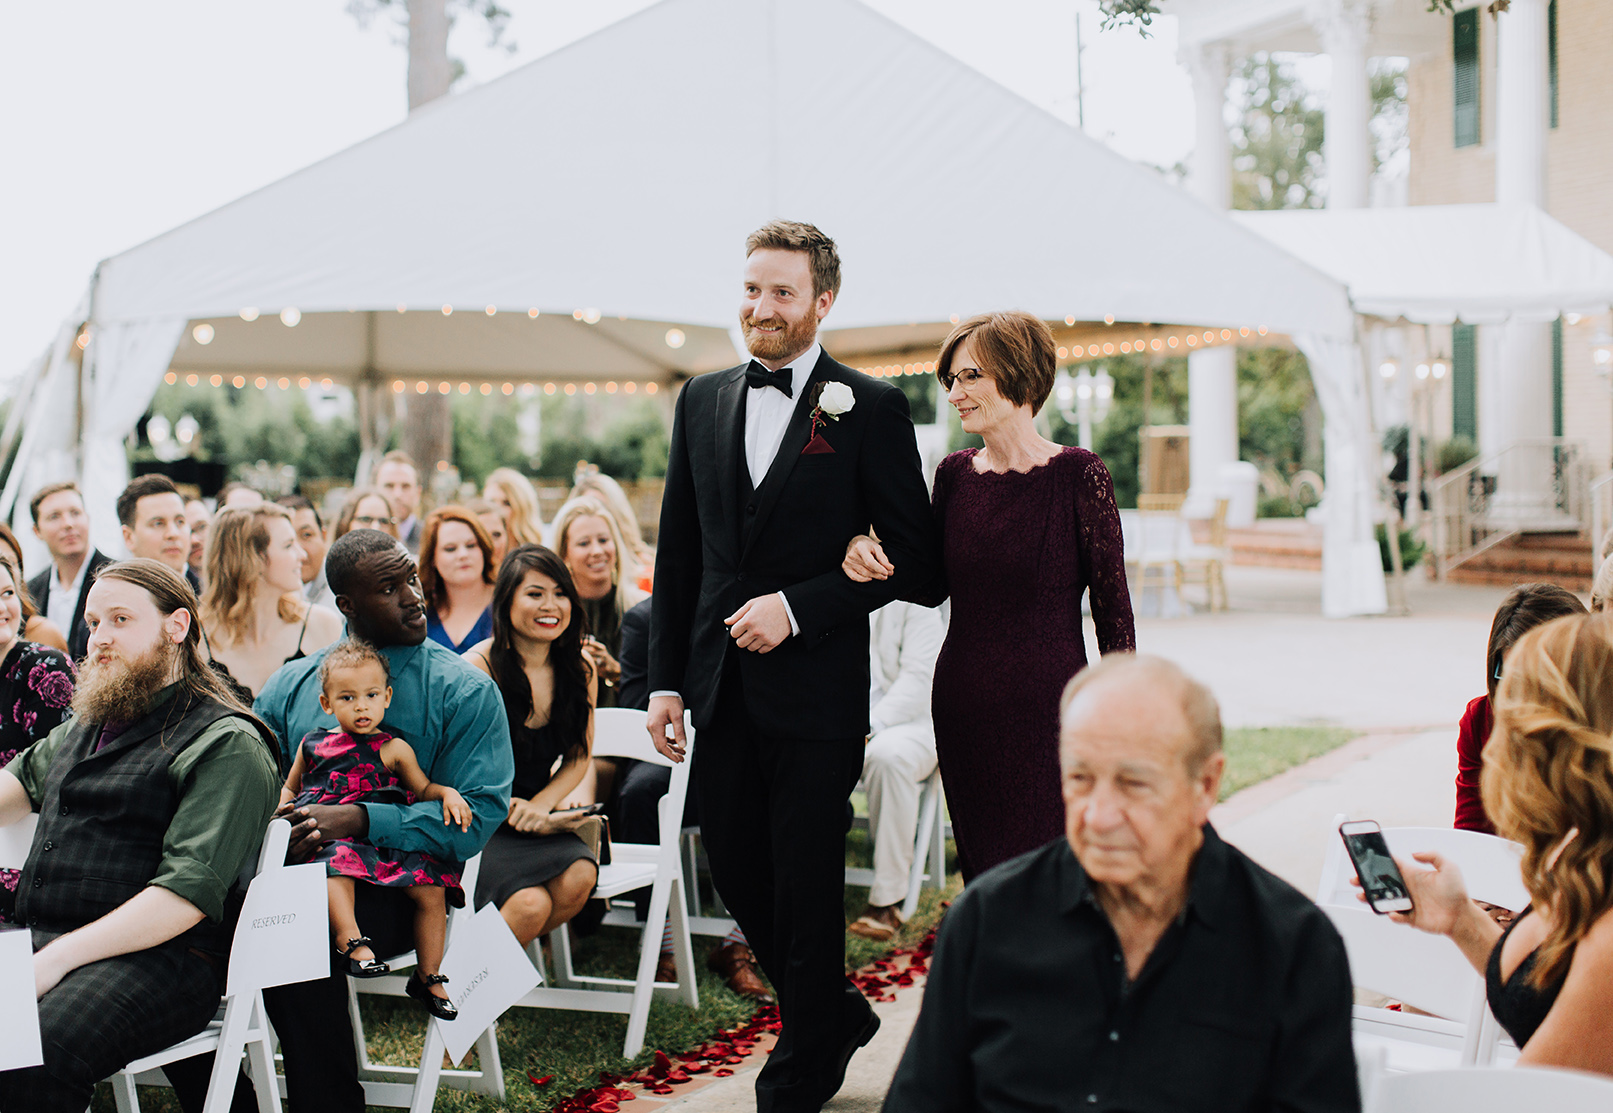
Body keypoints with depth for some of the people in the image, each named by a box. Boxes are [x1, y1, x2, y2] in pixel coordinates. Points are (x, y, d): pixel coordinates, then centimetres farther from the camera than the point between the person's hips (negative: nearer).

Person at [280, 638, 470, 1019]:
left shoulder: (394, 749, 15)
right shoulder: (313, 745, 18)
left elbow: (422, 789, 22)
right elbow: (290, 787, 30)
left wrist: (447, 793, 1)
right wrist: (283, 811, 8)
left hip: (388, 840, 1)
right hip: (329, 838, -1)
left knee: (432, 887, -15)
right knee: (337, 865, -38)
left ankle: (428, 977, 0)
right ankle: (350, 942, -48)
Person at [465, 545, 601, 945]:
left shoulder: (579, 666, 1)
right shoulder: (477, 668, -14)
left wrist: (542, 806, -8)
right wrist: (528, 817, -17)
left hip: (540, 817, 5)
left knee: (578, 877, -26)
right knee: (531, 903, -29)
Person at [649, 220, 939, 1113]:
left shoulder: (870, 409, -6)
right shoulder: (702, 401, 9)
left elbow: (912, 555, -7)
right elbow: (677, 550, 12)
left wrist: (797, 606, -16)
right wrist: (665, 680, 7)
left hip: (815, 691, -5)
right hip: (723, 689, 5)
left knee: (806, 890, 3)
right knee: (735, 872, 12)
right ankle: (839, 1014, 36)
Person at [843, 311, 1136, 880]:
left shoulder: (1078, 475, -9)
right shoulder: (955, 473, 6)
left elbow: (1112, 604, -6)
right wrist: (870, 557, -4)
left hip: (1046, 708, -5)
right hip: (963, 703, 5)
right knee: (980, 871, 11)